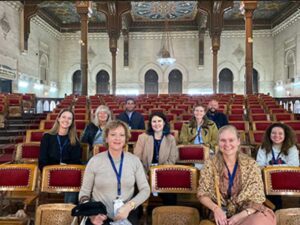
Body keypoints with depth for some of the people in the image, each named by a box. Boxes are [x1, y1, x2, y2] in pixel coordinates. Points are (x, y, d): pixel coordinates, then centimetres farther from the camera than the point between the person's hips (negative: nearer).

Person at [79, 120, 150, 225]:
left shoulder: (134, 160, 1)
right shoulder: (94, 161, -3)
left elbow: (145, 189, 2)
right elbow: (84, 192, 3)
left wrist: (129, 206, -13)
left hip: (127, 215, 2)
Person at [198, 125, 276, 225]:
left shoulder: (251, 164, -5)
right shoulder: (210, 164, -4)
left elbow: (258, 197, -4)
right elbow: (202, 194, 1)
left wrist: (240, 216, -19)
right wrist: (215, 208, -19)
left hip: (246, 213, 2)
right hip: (222, 215, -1)